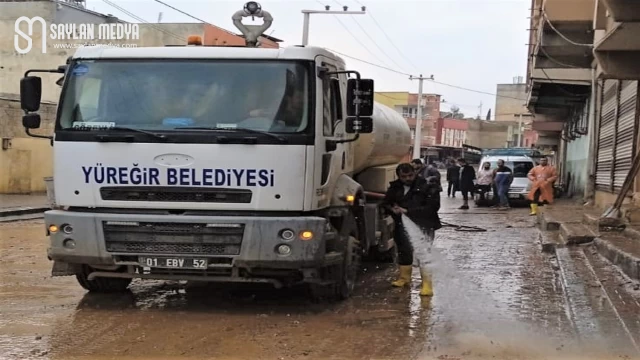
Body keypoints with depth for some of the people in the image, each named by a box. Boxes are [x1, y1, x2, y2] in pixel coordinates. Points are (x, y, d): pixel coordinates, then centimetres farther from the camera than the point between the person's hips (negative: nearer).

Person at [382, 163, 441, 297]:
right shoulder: (395, 188, 5)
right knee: (404, 252, 19)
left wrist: (407, 211, -22)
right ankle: (404, 278, 39)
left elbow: (432, 207, -20)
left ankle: (427, 285, -9)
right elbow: (385, 203, 16)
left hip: (423, 227, -6)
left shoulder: (427, 188, -12)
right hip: (403, 227, 6)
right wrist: (393, 209, -10)